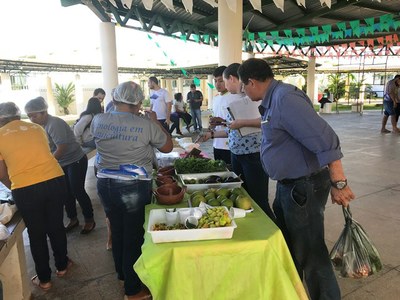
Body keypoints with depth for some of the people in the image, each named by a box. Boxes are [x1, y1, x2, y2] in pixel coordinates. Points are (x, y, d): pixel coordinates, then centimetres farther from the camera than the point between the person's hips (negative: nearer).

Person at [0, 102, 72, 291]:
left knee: (36, 234, 16)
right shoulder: (37, 128, 13)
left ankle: (44, 279, 32)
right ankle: (62, 265, 40)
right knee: (56, 226, 21)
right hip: (55, 181, 3)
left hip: (25, 190, -2)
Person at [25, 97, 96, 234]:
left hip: (76, 161, -7)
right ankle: (73, 219, 28)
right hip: (61, 164, 8)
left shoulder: (54, 124, -23)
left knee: (77, 191, -3)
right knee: (67, 192, 12)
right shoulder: (41, 125, 2)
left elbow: (61, 148, -25)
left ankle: (89, 220, 12)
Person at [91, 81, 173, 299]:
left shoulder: (98, 121, -3)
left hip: (105, 185, 5)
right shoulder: (145, 125, -15)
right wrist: (155, 121, 7)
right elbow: (168, 147, -1)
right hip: (134, 187, -5)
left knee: (117, 231, 22)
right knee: (134, 236, 8)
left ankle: (121, 272, 45)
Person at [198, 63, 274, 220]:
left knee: (259, 201, 1)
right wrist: (211, 134, 17)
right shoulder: (235, 99, 12)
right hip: (235, 154, 8)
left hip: (254, 155, -8)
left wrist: (243, 122, -24)